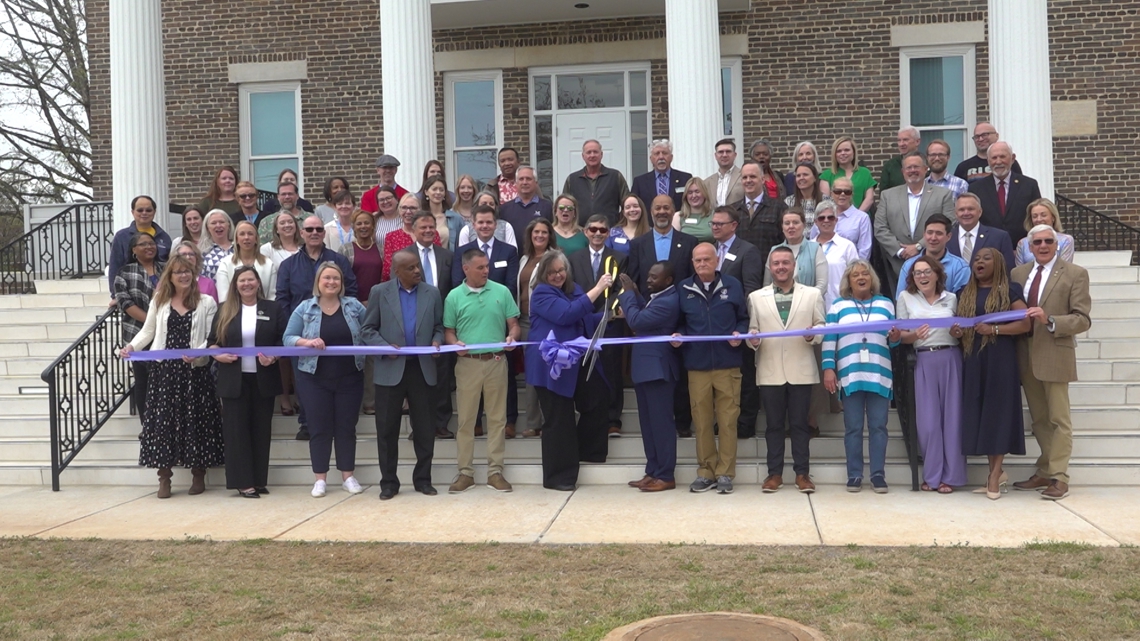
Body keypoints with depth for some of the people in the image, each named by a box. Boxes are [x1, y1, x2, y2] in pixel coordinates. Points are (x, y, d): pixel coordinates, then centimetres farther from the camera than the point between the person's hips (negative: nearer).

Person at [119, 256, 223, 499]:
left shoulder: (206, 303, 2)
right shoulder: (159, 301, 11)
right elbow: (147, 331, 14)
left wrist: (198, 352, -21)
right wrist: (131, 346, -4)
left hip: (195, 371, -2)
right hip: (164, 371, 2)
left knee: (195, 420, 3)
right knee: (163, 420, 1)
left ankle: (198, 475, 15)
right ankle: (164, 478, 9)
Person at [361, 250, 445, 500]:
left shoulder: (432, 293, 7)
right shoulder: (379, 292, 1)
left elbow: (439, 326, 12)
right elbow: (367, 330, 2)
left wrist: (437, 341, -9)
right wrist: (385, 346, -14)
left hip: (423, 368, 2)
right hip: (390, 369, -1)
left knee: (425, 428, 6)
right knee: (387, 428, 4)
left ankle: (423, 478, 19)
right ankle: (388, 481, 15)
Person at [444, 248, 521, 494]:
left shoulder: (502, 291, 4)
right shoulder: (454, 296, 2)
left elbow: (513, 323, 6)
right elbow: (448, 331, 5)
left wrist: (512, 337, -15)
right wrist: (455, 344, -15)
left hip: (496, 361, 1)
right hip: (468, 363, -1)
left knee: (497, 418, 5)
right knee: (465, 419, 4)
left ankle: (495, 471, 14)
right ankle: (465, 472, 13)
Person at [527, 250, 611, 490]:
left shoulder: (574, 290, 12)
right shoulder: (542, 293, -10)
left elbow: (587, 320, 21)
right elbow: (567, 314, -25)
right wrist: (597, 289, -24)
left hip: (577, 363, 7)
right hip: (552, 366, -7)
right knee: (558, 420, -2)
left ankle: (587, 451, 27)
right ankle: (558, 476, 8)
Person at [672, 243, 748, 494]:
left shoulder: (732, 285, 4)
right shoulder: (683, 289, 6)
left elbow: (743, 318, 9)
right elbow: (680, 322, 13)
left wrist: (740, 334, -10)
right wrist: (678, 335, -7)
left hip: (727, 364, -1)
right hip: (696, 364, 1)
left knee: (728, 420, 1)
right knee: (701, 421, 6)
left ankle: (725, 473, 10)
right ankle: (706, 471, 17)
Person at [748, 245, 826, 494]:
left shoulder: (813, 294, 9)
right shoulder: (756, 297, 12)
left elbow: (821, 326, 3)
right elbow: (752, 329, 7)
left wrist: (814, 334, -18)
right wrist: (752, 340, -15)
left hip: (801, 370, -1)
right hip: (770, 371, 1)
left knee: (800, 423, 4)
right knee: (774, 424, 7)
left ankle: (802, 473, 12)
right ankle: (774, 473, 14)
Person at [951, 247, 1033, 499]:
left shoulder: (1010, 290, 1)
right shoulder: (965, 294, 17)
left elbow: (1026, 323, -8)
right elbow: (959, 325, 20)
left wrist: (994, 329, -19)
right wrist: (955, 332, -3)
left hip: (1000, 359, -5)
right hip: (973, 359, 5)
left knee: (999, 409, -5)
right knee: (979, 412, 2)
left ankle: (995, 472, -3)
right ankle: (995, 470, 10)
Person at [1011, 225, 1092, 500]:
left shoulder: (1075, 274, -3)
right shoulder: (1018, 273, 12)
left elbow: (1083, 320, -9)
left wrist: (1049, 320, -22)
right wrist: (1005, 326, -6)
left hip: (1055, 356, -5)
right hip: (1026, 356, 5)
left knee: (1058, 419, -1)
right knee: (1039, 419, 13)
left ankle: (1058, 477, 3)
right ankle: (1044, 472, 21)